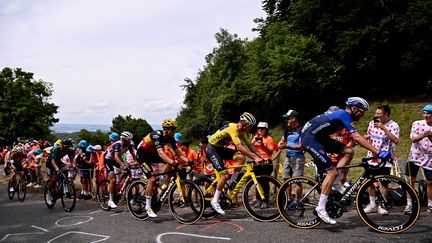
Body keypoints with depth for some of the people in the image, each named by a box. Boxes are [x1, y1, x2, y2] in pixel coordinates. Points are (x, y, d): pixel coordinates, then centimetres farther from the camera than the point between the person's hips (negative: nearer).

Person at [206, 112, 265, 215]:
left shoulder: (242, 131, 1)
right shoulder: (233, 128, -27)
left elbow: (250, 145, 3)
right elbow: (239, 146, -36)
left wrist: (261, 157, -8)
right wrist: (255, 158, -39)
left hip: (221, 148, 8)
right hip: (212, 149, -8)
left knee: (241, 157, -13)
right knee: (224, 175, -16)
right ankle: (215, 201, -4)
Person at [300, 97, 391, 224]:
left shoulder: (342, 115, 15)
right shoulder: (344, 115, -13)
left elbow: (354, 138, 21)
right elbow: (357, 138, -23)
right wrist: (378, 152, -24)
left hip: (317, 137, 10)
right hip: (309, 138, -10)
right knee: (332, 172, -12)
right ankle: (321, 208, -7)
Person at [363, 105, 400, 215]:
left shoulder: (393, 125, -8)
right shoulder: (372, 123, 7)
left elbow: (396, 140, -24)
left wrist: (383, 128, -28)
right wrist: (367, 137, -1)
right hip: (372, 157, 5)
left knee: (383, 183, 2)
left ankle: (381, 205, 17)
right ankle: (372, 204, 23)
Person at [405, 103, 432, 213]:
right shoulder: (417, 124, -2)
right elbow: (413, 139, -11)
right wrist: (423, 135, -29)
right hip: (415, 156, -1)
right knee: (410, 180, -2)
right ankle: (409, 204, 7)